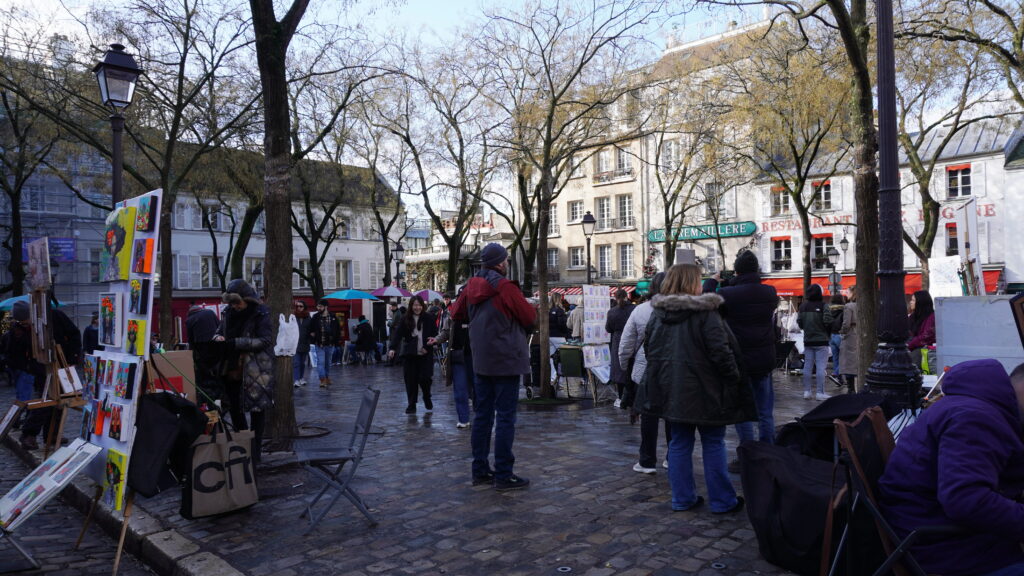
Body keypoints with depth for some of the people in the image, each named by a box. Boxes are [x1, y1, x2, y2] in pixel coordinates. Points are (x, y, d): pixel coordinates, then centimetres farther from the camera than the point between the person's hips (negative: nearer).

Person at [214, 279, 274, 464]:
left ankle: (255, 452, 13)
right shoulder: (229, 312, 7)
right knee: (234, 409, 15)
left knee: (257, 410, 2)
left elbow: (264, 341, -18)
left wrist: (235, 343, -24)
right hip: (232, 370, 6)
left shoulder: (260, 314, -11)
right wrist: (218, 337, -6)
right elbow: (220, 330, 19)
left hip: (255, 371, -6)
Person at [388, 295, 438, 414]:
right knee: (410, 380, 1)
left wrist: (428, 347, -8)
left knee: (424, 378, -4)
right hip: (410, 354, 1)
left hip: (425, 354, -1)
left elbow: (435, 334, 3)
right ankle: (411, 405, 13)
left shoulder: (429, 318, 0)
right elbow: (397, 334, -5)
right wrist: (392, 348, -18)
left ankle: (427, 399, 25)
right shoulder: (405, 319, 2)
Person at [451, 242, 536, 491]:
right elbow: (530, 318, -9)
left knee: (482, 415, 13)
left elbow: (456, 314, 18)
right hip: (506, 361, -7)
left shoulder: (471, 287, 5)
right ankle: (503, 475, 1)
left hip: (481, 362, 7)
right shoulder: (505, 287, -14)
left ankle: (480, 470, 20)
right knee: (505, 418, -2)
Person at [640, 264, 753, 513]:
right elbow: (720, 352, -18)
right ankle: (722, 500, 15)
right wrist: (735, 379, -6)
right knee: (713, 443, 7)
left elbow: (651, 351, 13)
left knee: (679, 443, 12)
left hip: (671, 390, 5)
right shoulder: (705, 313, -14)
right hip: (703, 389, -5)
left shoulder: (657, 315, 5)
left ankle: (682, 498, 18)